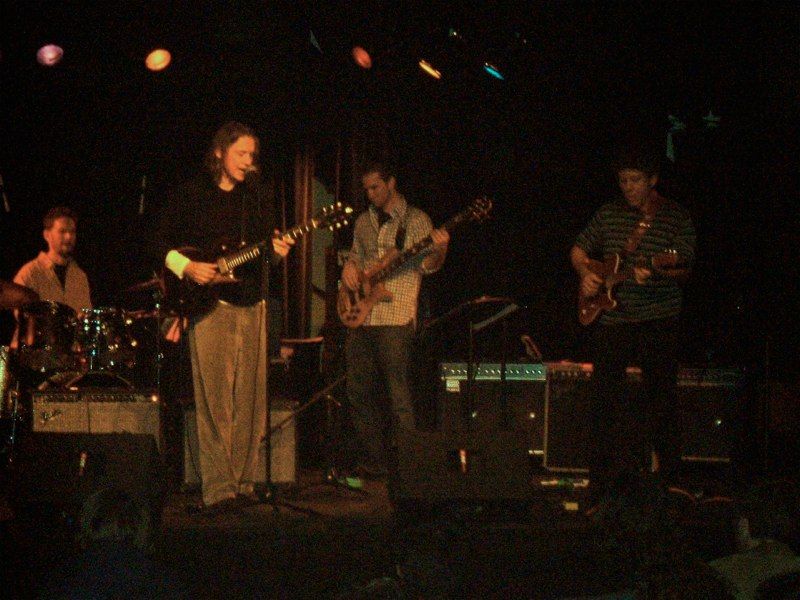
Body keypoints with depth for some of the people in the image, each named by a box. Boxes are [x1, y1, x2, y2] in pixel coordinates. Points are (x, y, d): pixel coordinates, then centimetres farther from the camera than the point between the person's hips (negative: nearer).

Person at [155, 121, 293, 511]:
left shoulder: (258, 195, 13)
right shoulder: (190, 194, 1)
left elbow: (265, 246, 15)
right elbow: (163, 242, 4)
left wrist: (275, 251, -7)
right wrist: (187, 267, -11)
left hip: (252, 305, 5)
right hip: (208, 304, -5)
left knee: (249, 400, 4)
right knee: (215, 400, -9)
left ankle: (243, 482, 11)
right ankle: (218, 489, -9)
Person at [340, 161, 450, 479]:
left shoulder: (415, 220, 0)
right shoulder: (364, 222, 18)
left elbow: (428, 265, -6)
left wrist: (439, 250, -27)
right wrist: (349, 267, 5)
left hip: (395, 318, -6)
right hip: (360, 317, 6)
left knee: (399, 393, -7)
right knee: (359, 390, 7)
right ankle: (373, 459, 15)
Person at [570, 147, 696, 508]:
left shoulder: (675, 217, -1)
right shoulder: (609, 214, 10)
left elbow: (684, 267, -10)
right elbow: (579, 250, 20)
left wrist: (654, 273, -28)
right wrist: (585, 273, 1)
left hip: (658, 320, -3)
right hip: (611, 319, 4)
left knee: (659, 398, -1)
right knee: (604, 396, 5)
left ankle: (669, 484, 9)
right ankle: (601, 489, 14)